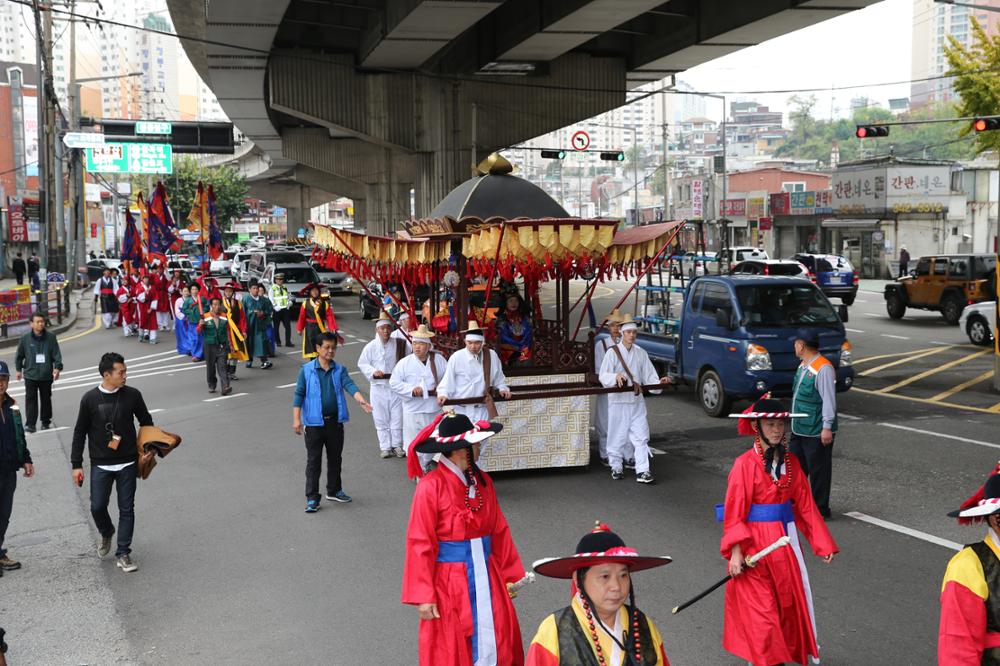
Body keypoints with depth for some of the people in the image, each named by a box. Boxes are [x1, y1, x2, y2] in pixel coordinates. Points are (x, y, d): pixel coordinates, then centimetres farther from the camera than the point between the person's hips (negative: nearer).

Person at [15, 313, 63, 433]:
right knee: (31, 399, -6)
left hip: (46, 375, 1)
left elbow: (57, 355, -3)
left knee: (46, 399, 12)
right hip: (30, 375, -1)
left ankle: (46, 422, 25)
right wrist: (19, 370, 13)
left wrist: (57, 368, -16)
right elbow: (19, 356, 9)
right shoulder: (25, 339, -3)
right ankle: (30, 424, -5)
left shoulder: (51, 338, -3)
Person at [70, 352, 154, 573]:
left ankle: (123, 553, 15)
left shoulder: (132, 395, -4)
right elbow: (80, 433, 1)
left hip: (127, 464, 0)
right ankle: (106, 534, 35)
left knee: (126, 509, 3)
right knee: (97, 507, 3)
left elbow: (146, 423, 9)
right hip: (100, 465, 0)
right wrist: (76, 464, 0)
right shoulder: (90, 399, -6)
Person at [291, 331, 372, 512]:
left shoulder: (339, 370, 3)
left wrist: (362, 401, -30)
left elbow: (350, 385, -12)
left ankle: (334, 491, 32)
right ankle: (312, 498, 7)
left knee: (335, 458, 16)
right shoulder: (306, 370, -4)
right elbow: (299, 395, -3)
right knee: (313, 461, 2)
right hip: (314, 422, -3)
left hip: (335, 421, 3)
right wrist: (296, 419, -10)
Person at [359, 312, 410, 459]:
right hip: (378, 387, 0)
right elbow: (362, 363, 5)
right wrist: (373, 371, -10)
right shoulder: (371, 347, -3)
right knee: (381, 418, 5)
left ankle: (397, 445, 17)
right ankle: (385, 447, 14)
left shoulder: (400, 345, -3)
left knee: (397, 417, 4)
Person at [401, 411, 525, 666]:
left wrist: (510, 574, 13)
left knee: (498, 645, 8)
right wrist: (423, 596, -14)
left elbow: (499, 531, 10)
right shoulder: (431, 486, -16)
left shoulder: (483, 481, 2)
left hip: (485, 578, 5)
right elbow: (420, 545, -14)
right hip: (449, 583, -5)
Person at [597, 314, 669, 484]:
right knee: (617, 437, 6)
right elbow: (603, 376, -13)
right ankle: (617, 467, 23)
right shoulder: (613, 352, -4)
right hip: (618, 401, -3)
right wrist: (615, 376, -33)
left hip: (637, 401, 3)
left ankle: (642, 471, -2)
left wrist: (659, 382, -11)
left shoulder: (641, 353, 9)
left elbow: (648, 375, 9)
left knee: (641, 437, -2)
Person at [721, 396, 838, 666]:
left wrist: (823, 543, 5)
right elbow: (735, 512, -15)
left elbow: (805, 505, 6)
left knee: (790, 600, 15)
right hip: (755, 542, -6)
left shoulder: (791, 462, 3)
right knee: (758, 606, 2)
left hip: (785, 540, 6)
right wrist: (735, 552, -21)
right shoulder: (745, 464, -15)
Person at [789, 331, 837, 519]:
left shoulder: (823, 368, -18)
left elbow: (829, 400, -20)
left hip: (817, 432, -9)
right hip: (799, 429, 9)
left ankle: (820, 509, 14)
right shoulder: (803, 366, 12)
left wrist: (827, 427, -21)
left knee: (818, 471, 3)